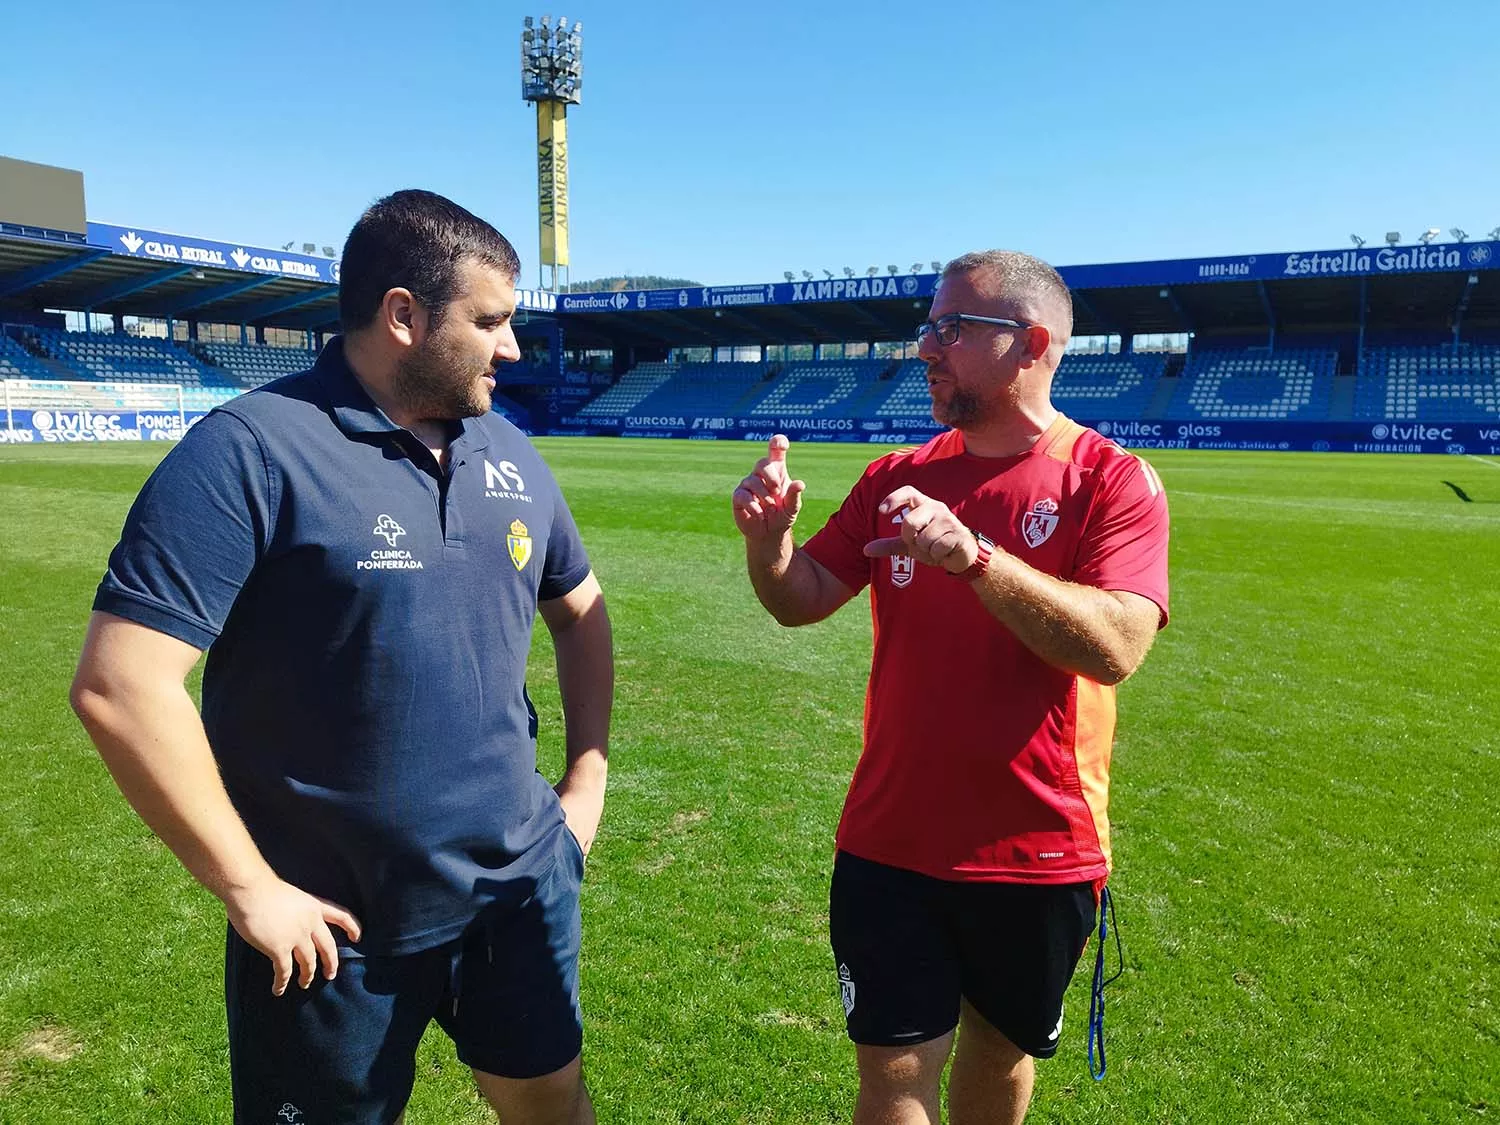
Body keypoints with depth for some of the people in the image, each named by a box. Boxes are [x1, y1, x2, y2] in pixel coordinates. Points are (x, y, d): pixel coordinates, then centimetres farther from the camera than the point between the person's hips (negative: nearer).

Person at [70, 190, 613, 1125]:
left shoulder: (510, 454, 2)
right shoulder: (251, 452, -17)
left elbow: (580, 610, 14)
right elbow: (122, 686, -21)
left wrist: (588, 780, 7)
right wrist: (248, 887, -16)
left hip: (523, 885, 5)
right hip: (334, 926, -5)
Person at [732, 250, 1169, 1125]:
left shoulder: (1112, 481, -10)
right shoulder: (897, 477, 2)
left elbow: (1117, 647, -23)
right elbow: (802, 602, 3)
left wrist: (972, 555, -34)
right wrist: (769, 537, -18)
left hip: (1039, 854, -2)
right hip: (890, 847, 2)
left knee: (1003, 1051, 22)